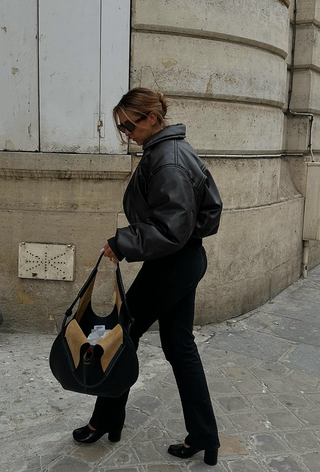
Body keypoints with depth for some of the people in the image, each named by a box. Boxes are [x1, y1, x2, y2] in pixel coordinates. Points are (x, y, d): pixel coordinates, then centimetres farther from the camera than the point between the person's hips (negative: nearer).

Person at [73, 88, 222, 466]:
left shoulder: (168, 161, -22)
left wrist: (122, 243, -20)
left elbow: (171, 228, -26)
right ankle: (203, 438, 25)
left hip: (171, 265, -10)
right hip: (187, 260, 10)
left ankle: (106, 421, 30)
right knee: (179, 345, 14)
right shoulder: (170, 149, 10)